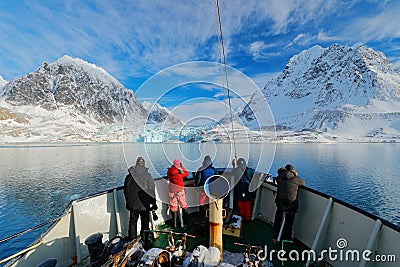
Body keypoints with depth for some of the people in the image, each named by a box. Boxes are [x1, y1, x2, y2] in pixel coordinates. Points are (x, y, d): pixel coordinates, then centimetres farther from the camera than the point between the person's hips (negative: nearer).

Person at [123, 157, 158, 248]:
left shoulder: (129, 176, -7)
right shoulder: (148, 176, -16)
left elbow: (125, 191, 4)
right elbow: (152, 191, -10)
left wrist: (128, 202, 19)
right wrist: (154, 204, 1)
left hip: (132, 204, 3)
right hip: (144, 204, -2)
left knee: (133, 222, 20)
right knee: (145, 223, 14)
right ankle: (145, 241, 26)